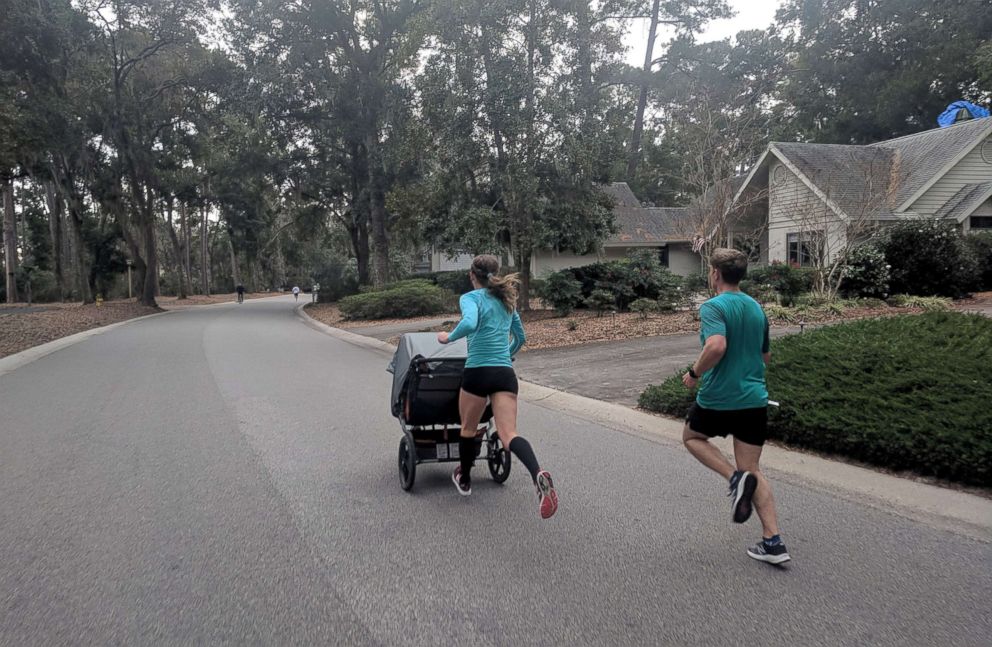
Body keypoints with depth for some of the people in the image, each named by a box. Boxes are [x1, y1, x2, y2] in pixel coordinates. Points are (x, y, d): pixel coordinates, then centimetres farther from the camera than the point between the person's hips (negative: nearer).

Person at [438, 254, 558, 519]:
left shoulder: (471, 297, -1)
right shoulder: (507, 301, 18)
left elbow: (469, 324, -24)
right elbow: (520, 337, 29)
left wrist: (449, 337, -6)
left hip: (478, 371, -4)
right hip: (506, 373, 4)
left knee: (468, 429, 20)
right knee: (509, 434, -6)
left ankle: (464, 480, 38)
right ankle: (538, 474, -34)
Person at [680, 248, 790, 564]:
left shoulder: (713, 307, -14)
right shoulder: (757, 308, 10)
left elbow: (716, 346, -32)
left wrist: (694, 373, -17)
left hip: (718, 399, -6)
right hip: (755, 399, 6)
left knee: (692, 436, 24)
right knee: (752, 469, 13)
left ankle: (735, 478, 1)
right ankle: (773, 542, 5)